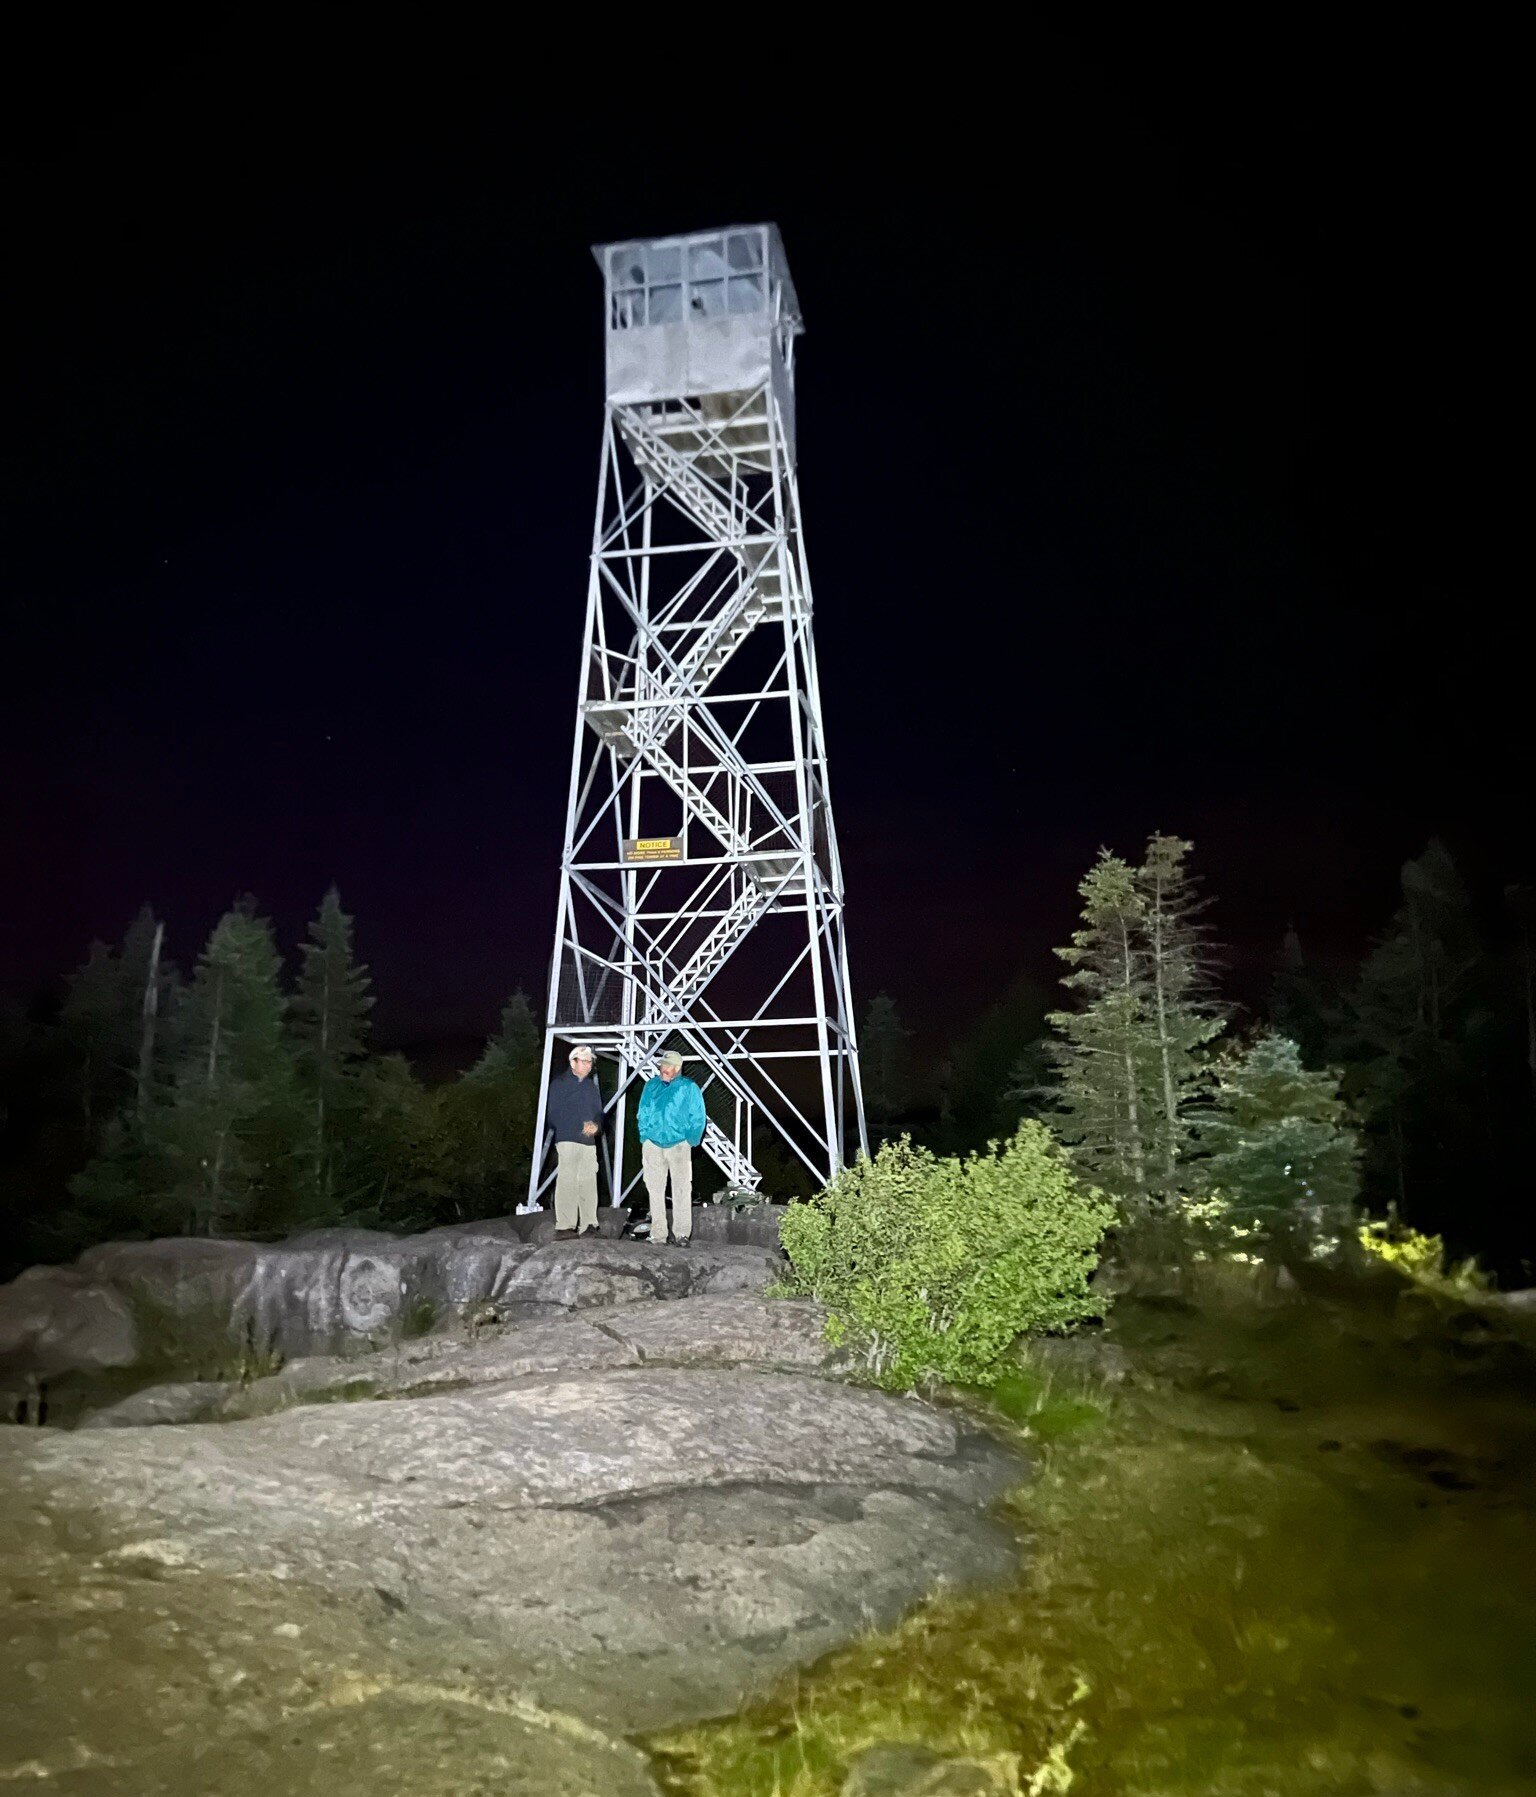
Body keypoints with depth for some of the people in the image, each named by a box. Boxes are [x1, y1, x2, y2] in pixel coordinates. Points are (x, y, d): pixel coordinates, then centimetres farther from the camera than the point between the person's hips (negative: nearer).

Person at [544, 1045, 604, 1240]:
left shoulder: (591, 1086, 20)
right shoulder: (559, 1084, 3)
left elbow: (599, 1113, 21)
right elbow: (553, 1115, -4)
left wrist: (596, 1127, -3)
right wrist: (579, 1128, -10)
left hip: (589, 1142, 6)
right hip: (567, 1141, -6)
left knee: (588, 1184, 3)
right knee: (566, 1182, -11)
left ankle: (588, 1226, 6)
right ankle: (564, 1227, -11)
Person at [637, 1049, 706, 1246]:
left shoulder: (689, 1088, 1)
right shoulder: (651, 1086, 10)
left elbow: (698, 1118, 2)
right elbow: (643, 1114, 15)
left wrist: (691, 1141, -3)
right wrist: (644, 1136, 6)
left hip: (678, 1145, -3)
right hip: (653, 1145, 3)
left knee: (681, 1189, -7)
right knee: (655, 1190, 4)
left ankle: (682, 1233, -4)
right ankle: (658, 1235, 10)